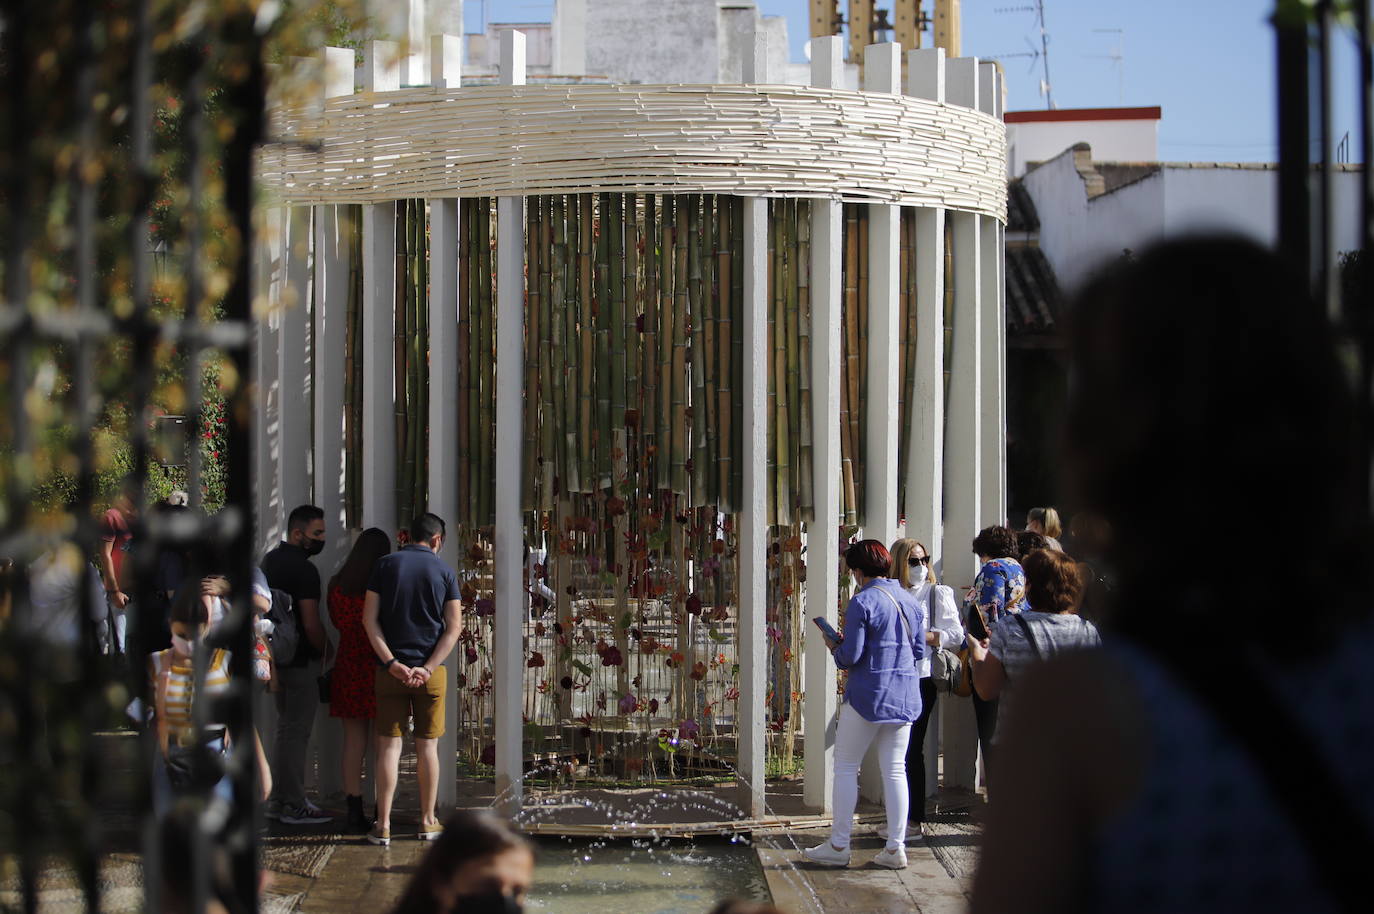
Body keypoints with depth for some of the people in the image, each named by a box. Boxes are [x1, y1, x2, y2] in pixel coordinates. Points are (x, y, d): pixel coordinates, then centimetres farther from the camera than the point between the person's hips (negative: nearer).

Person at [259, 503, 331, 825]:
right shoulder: (303, 569, -17)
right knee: (296, 732, -4)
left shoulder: (270, 560, 12)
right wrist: (324, 651, -5)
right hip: (300, 661, -9)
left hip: (276, 657, 9)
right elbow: (311, 623, -21)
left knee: (286, 728, 17)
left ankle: (279, 800, 23)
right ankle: (294, 806, 1)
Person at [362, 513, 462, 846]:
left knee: (389, 745, 3)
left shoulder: (385, 564, 2)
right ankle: (428, 822, 14)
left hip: (391, 669, 0)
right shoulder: (444, 571, 1)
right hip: (431, 672, 0)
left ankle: (383, 825, 0)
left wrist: (392, 662, -9)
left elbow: (369, 619, -5)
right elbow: (454, 627, -5)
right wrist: (428, 668, -9)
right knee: (427, 746, 8)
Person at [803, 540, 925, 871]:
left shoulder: (862, 602, -11)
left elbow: (850, 657, -13)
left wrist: (835, 647, 7)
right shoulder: (911, 601, 9)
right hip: (906, 695, 6)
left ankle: (839, 846, 5)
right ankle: (895, 848, 7)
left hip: (868, 694, -6)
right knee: (895, 769, 9)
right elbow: (919, 651, 14)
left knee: (846, 766, 4)